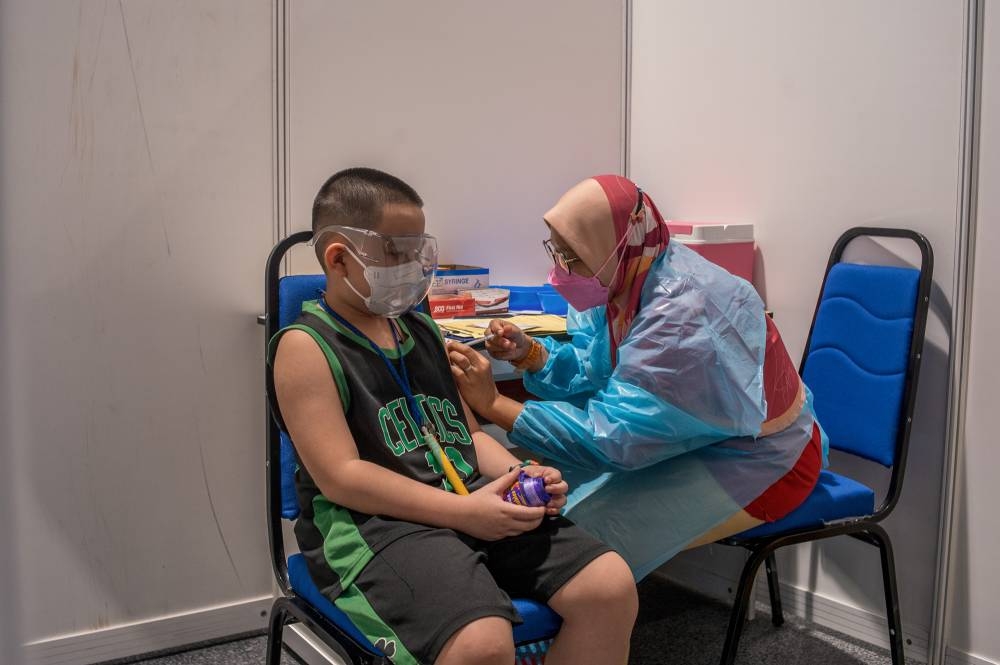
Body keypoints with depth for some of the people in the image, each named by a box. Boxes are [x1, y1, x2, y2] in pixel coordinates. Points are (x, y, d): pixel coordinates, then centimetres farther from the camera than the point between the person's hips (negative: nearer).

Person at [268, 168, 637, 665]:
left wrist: (520, 474, 0)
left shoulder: (422, 330, 19)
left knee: (611, 585, -11)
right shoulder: (307, 346, -4)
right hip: (375, 522, -7)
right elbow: (341, 476, -13)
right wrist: (463, 512, -19)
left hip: (472, 499, 7)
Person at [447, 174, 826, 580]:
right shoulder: (628, 278, -5)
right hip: (698, 438, 9)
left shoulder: (683, 314, -32)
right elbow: (593, 370, 3)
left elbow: (612, 436, -32)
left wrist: (493, 404, -31)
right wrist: (529, 353, -16)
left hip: (757, 465, -9)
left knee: (581, 527, -20)